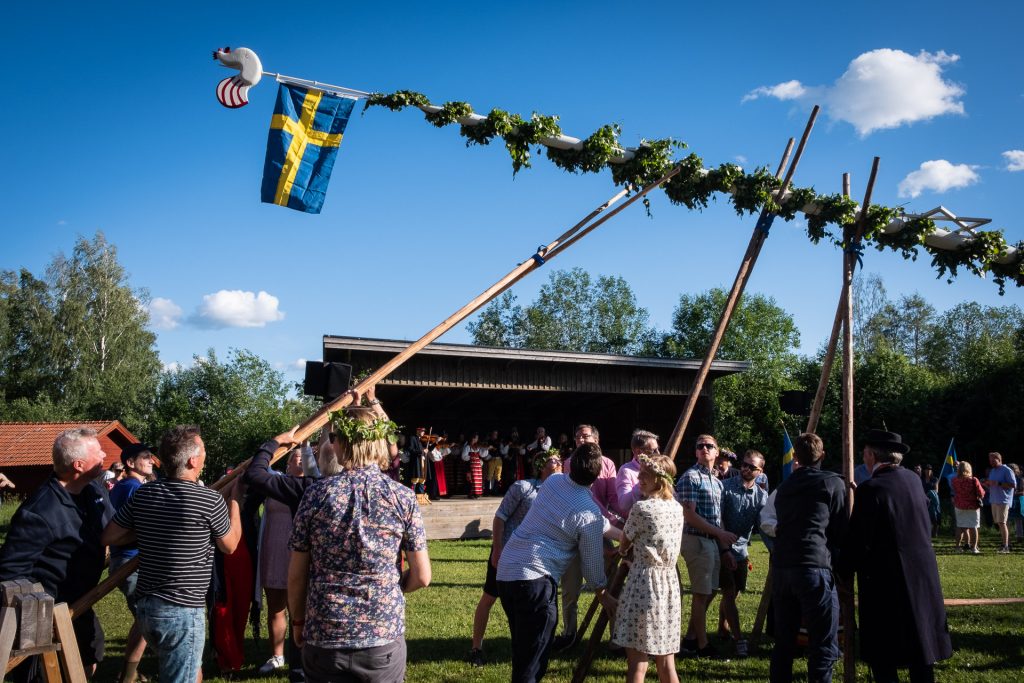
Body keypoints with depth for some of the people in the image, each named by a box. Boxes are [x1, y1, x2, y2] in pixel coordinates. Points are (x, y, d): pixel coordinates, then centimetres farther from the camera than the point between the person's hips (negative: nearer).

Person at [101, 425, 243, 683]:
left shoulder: (143, 494, 0)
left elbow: (109, 537, 6)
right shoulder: (209, 500, -15)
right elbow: (230, 545, 2)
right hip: (182, 610, -7)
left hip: (146, 604, 7)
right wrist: (234, 497, 12)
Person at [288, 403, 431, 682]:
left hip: (324, 640, 0)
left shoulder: (316, 494, -6)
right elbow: (421, 577, -2)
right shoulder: (403, 497, -6)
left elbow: (296, 575, 0)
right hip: (384, 639, 0)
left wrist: (298, 621, 16)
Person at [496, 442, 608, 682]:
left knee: (523, 650, 21)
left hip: (506, 572, 8)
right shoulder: (589, 514, -9)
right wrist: (602, 588, 24)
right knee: (532, 662, -3)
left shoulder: (553, 481, 10)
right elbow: (592, 561, 4)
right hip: (534, 579, -8)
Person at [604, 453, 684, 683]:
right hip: (670, 582, 7)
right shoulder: (677, 508, 9)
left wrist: (620, 551, 23)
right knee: (666, 660, 12)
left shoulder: (642, 507, -12)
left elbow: (624, 546, 2)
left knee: (637, 659, -1)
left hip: (644, 581, -7)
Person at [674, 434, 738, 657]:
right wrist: (720, 533, -16)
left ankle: (690, 639, 25)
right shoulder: (690, 477, -12)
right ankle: (702, 646, 9)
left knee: (709, 592, 14)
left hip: (712, 541, 9)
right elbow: (689, 515, -17)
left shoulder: (717, 481, 15)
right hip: (697, 540, -9)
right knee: (702, 594, -2)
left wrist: (724, 546, 12)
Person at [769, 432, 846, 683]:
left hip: (781, 567, 6)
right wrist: (841, 562, 22)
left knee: (783, 641, 14)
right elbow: (841, 529, 5)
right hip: (815, 566, -6)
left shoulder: (784, 486, 17)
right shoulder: (833, 483, 2)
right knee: (823, 646, -2)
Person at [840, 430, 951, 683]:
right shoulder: (914, 479, 6)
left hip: (886, 579, -7)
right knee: (921, 643, 16)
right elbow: (926, 524, 16)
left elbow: (858, 540, -15)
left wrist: (844, 571, -1)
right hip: (923, 573, 7)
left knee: (882, 653, 2)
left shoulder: (870, 489, -16)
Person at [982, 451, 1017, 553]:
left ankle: (1005, 546, -9)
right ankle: (1005, 543, 16)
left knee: (1001, 522, -11)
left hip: (1003, 501, -8)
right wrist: (987, 484, 3)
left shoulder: (1007, 470, -7)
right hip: (994, 500, 8)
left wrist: (998, 483, -21)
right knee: (997, 523, 8)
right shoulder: (992, 471, 18)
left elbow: (1013, 485, -15)